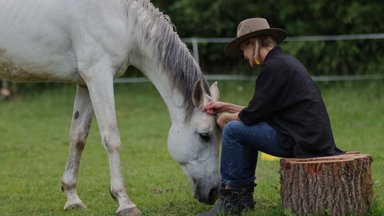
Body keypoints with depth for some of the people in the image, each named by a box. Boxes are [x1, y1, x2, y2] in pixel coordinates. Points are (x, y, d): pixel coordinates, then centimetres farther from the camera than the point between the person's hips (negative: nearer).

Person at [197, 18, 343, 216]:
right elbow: (261, 110, 22)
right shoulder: (285, 61, 18)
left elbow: (253, 115, -13)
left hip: (301, 140, -10)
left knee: (233, 130, -8)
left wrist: (226, 117, 6)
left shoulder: (275, 66, -13)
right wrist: (226, 107, 23)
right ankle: (244, 195, 24)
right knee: (246, 127, 23)